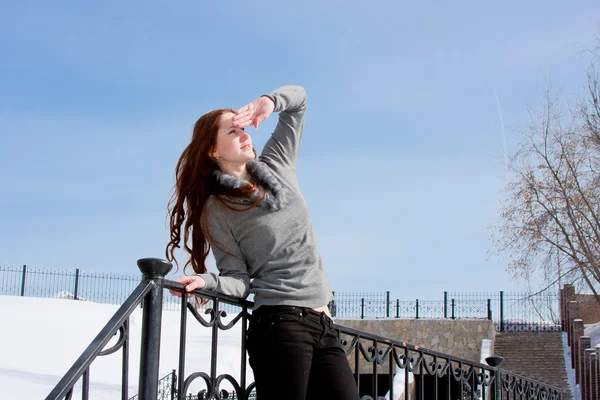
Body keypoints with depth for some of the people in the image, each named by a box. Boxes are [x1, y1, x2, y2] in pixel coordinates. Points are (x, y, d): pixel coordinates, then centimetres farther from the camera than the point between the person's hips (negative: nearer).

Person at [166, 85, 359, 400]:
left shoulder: (276, 164, 12)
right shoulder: (216, 211, -2)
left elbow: (298, 98, 17)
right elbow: (239, 279, -5)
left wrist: (269, 101, -4)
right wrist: (206, 281, -26)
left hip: (323, 325, 6)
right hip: (278, 324, -6)